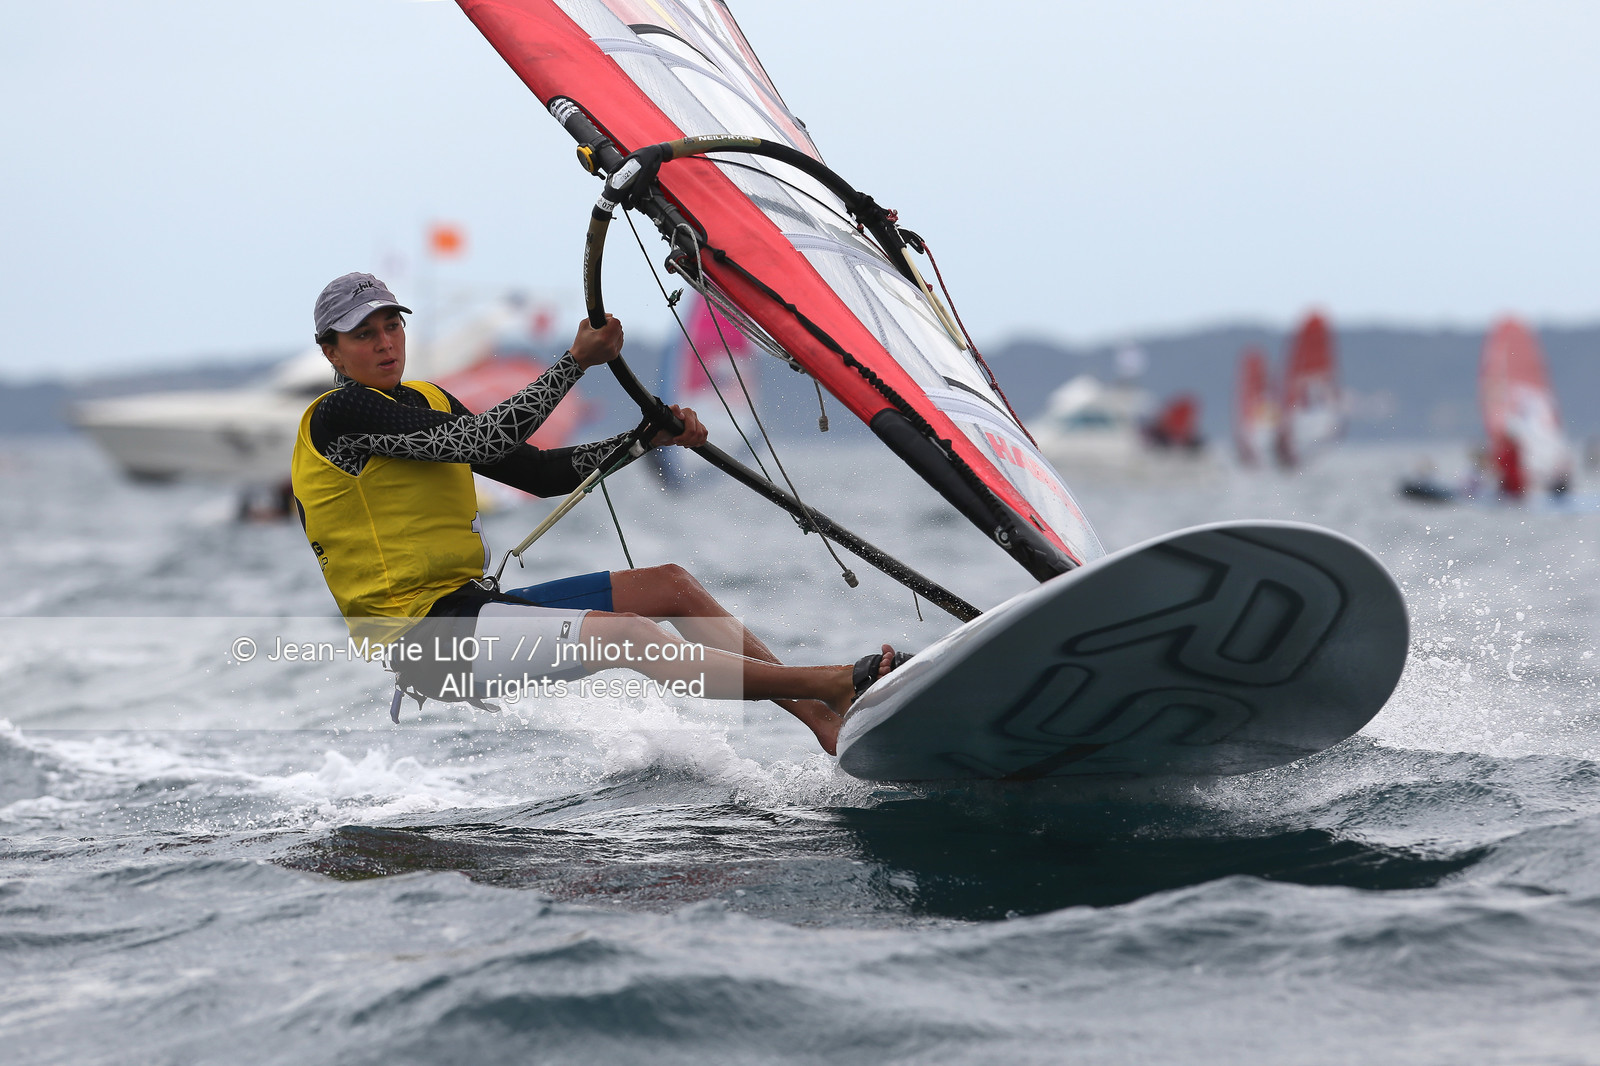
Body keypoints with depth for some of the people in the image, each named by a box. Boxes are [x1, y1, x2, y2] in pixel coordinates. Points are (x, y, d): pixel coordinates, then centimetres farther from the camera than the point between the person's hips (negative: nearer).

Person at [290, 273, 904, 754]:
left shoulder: (428, 401, 18)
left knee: (669, 585, 3)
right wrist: (578, 360, -15)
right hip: (421, 636, -9)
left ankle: (818, 716, -1)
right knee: (624, 634, -25)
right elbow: (481, 442, -20)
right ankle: (834, 685, -27)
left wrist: (650, 436, 3)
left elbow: (541, 473, 15)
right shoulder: (339, 414, -10)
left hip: (472, 606, 9)